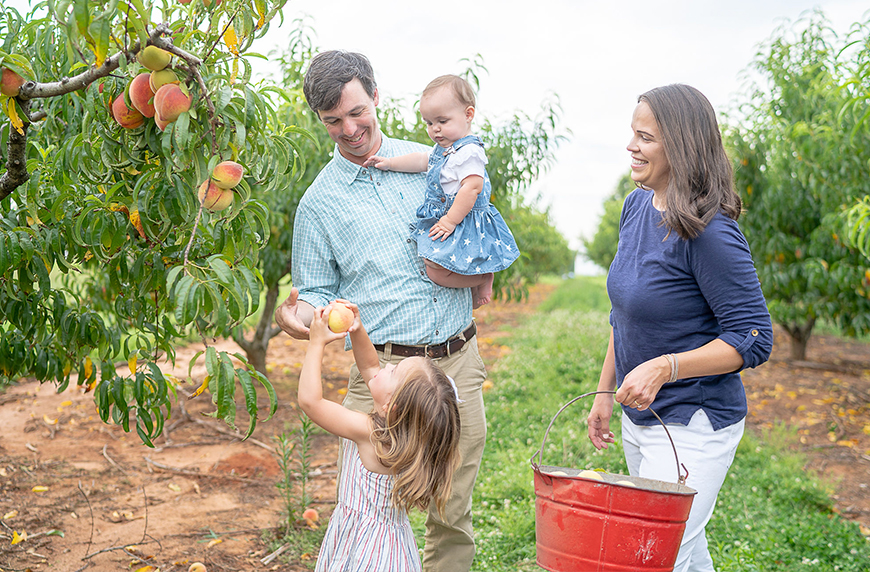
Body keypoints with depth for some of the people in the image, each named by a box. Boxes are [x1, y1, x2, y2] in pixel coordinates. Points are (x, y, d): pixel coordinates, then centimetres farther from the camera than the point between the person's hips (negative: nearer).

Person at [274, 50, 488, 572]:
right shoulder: (319, 202, 3)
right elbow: (318, 292, 7)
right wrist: (300, 315, -16)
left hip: (459, 359, 3)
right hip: (385, 370, -2)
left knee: (454, 515, 10)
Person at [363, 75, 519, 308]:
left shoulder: (469, 151, -21)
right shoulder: (445, 149, 11)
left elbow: (472, 187, -28)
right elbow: (423, 160, 27)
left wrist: (450, 220, -26)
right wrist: (390, 163, 26)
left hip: (464, 223, -10)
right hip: (443, 217, 11)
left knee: (437, 271, -18)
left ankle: (484, 278, 1)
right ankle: (475, 276, 25)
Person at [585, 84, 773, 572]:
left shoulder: (710, 233, -21)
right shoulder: (637, 206, 3)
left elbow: (754, 339, -18)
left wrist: (664, 367, -28)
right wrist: (605, 391, 14)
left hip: (693, 426, -8)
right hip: (639, 418, 8)